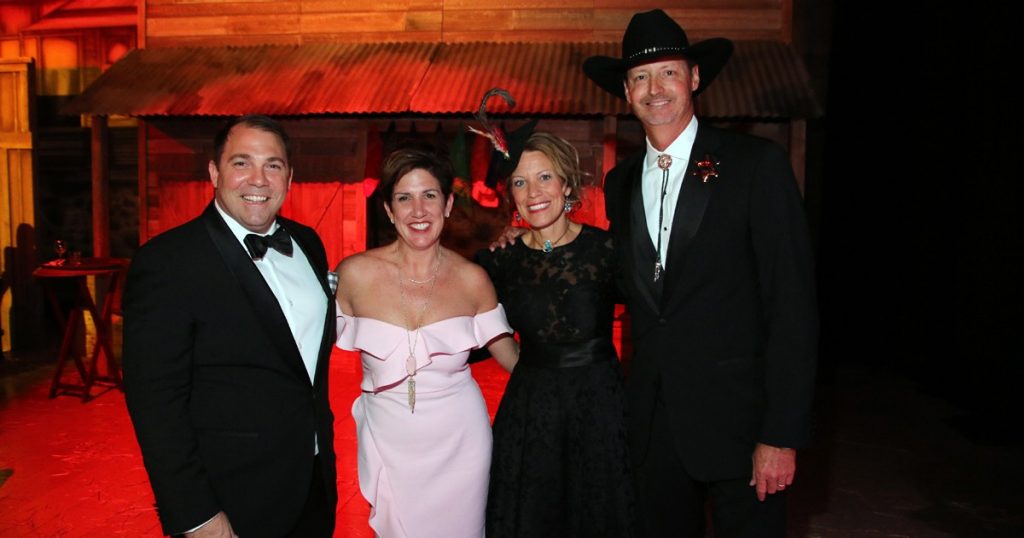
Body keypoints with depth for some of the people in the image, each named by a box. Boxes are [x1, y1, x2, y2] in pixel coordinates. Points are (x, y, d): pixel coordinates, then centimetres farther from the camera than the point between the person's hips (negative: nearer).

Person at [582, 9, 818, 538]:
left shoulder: (757, 164, -8)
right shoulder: (619, 182, 8)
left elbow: (792, 304, -11)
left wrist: (782, 434, -15)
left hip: (737, 421, -4)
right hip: (652, 426, 5)